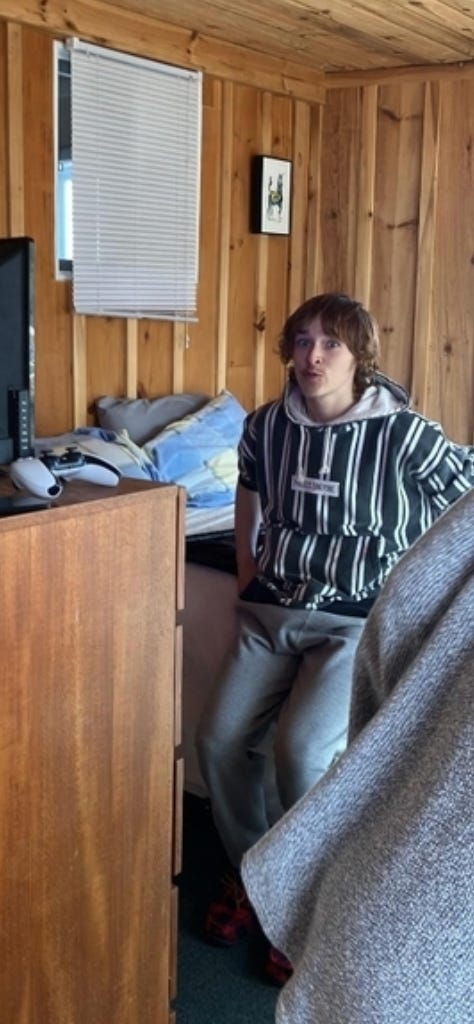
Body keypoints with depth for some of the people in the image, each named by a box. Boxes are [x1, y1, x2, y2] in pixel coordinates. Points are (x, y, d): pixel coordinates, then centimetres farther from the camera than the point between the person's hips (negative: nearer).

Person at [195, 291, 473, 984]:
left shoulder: (404, 433, -13)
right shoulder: (266, 425, 2)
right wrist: (250, 583, 14)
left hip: (358, 620, -4)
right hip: (274, 610, 5)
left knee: (302, 747, -24)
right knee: (219, 737, -12)